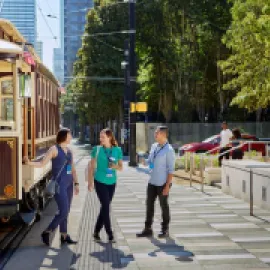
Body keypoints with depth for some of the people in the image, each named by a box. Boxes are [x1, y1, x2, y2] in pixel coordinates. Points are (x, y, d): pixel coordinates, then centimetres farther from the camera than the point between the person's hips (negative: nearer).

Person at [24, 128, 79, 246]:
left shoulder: (69, 151, 12)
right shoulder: (54, 149, -8)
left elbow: (73, 169, 15)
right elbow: (42, 164, -13)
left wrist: (76, 184, 9)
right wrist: (29, 163, -31)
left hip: (68, 184, 7)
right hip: (58, 184, -7)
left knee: (66, 211, 9)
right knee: (63, 211, -12)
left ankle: (64, 236, 16)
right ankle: (47, 232, 2)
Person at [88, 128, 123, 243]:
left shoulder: (117, 150, 2)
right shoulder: (97, 149, -1)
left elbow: (121, 167, 7)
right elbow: (91, 166, 4)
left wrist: (115, 166, -15)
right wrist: (90, 182, 0)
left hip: (111, 182, 3)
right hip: (100, 181, -3)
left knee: (105, 207, 9)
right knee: (106, 207, -8)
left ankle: (96, 232, 22)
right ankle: (110, 235, -1)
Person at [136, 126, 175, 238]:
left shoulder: (169, 150, -14)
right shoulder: (154, 146, 7)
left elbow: (171, 170, -14)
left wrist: (167, 186, -16)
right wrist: (146, 161, -5)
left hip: (162, 183, -7)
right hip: (152, 182, 7)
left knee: (164, 206, 7)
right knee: (149, 205, 9)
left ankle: (165, 230, 20)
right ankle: (148, 229, 18)